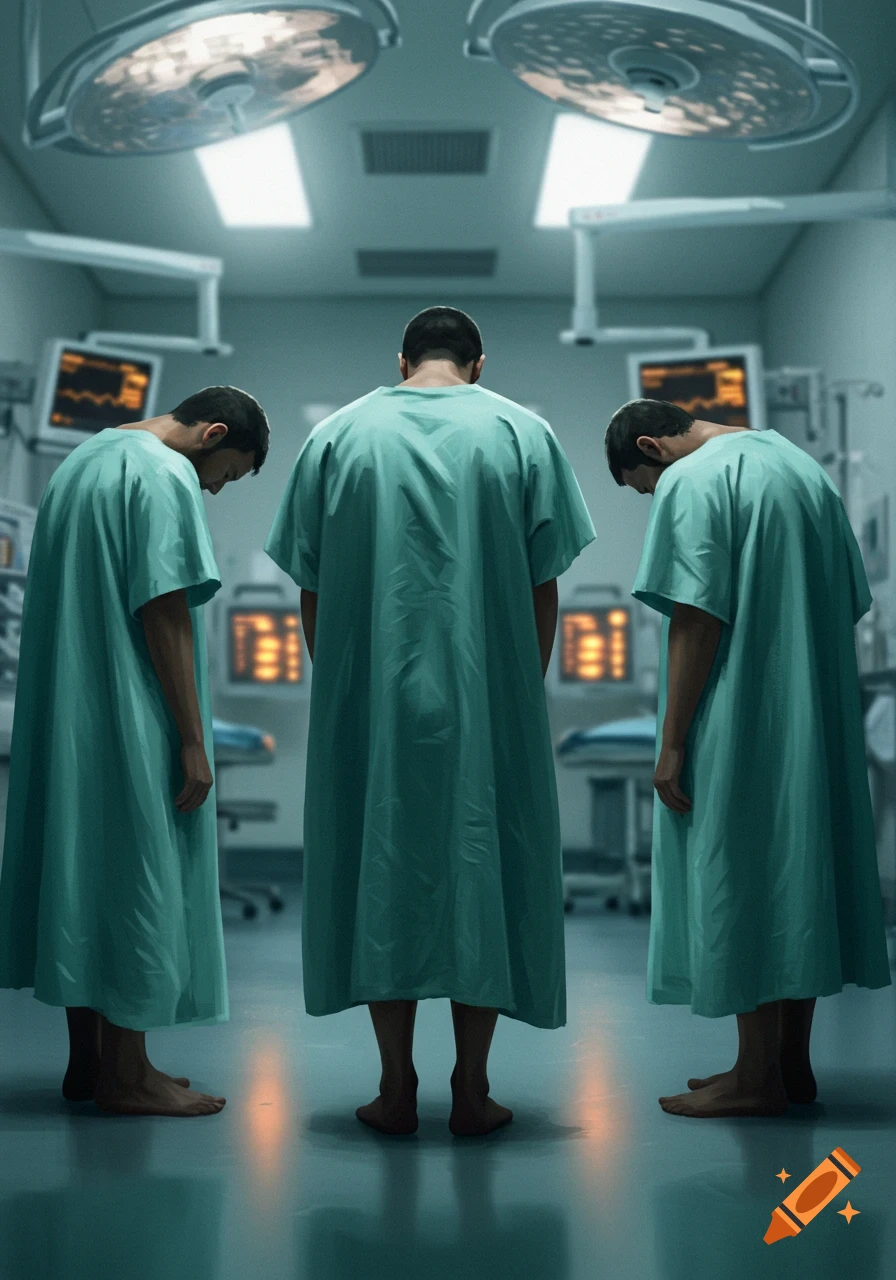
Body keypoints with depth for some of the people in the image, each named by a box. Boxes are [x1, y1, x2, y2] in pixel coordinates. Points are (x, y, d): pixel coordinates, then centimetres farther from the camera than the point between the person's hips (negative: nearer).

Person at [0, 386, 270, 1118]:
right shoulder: (167, 475, -12)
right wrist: (193, 741, -16)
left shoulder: (83, 461, 18)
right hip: (129, 725, -9)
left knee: (79, 866, 12)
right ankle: (126, 1073, 5)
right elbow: (164, 616, -18)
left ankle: (88, 1060, 19)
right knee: (138, 874, -2)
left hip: (64, 722, 10)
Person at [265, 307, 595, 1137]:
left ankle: (396, 1088, 15)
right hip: (490, 705, 0)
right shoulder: (521, 433, 3)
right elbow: (543, 589, 2)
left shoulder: (337, 435, 5)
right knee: (482, 873, 7)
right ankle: (472, 1091, 13)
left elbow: (312, 592, 6)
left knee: (380, 870, 9)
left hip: (367, 705, 1)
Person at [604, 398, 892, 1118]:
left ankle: (757, 1074, 4)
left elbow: (697, 622, -16)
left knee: (739, 878, -2)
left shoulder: (692, 481, -9)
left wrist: (672, 743, -13)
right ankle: (793, 1061, 19)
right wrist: (819, 711, 20)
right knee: (801, 871, 12)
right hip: (820, 721, 9)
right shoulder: (802, 464, 17)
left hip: (741, 728, -9)